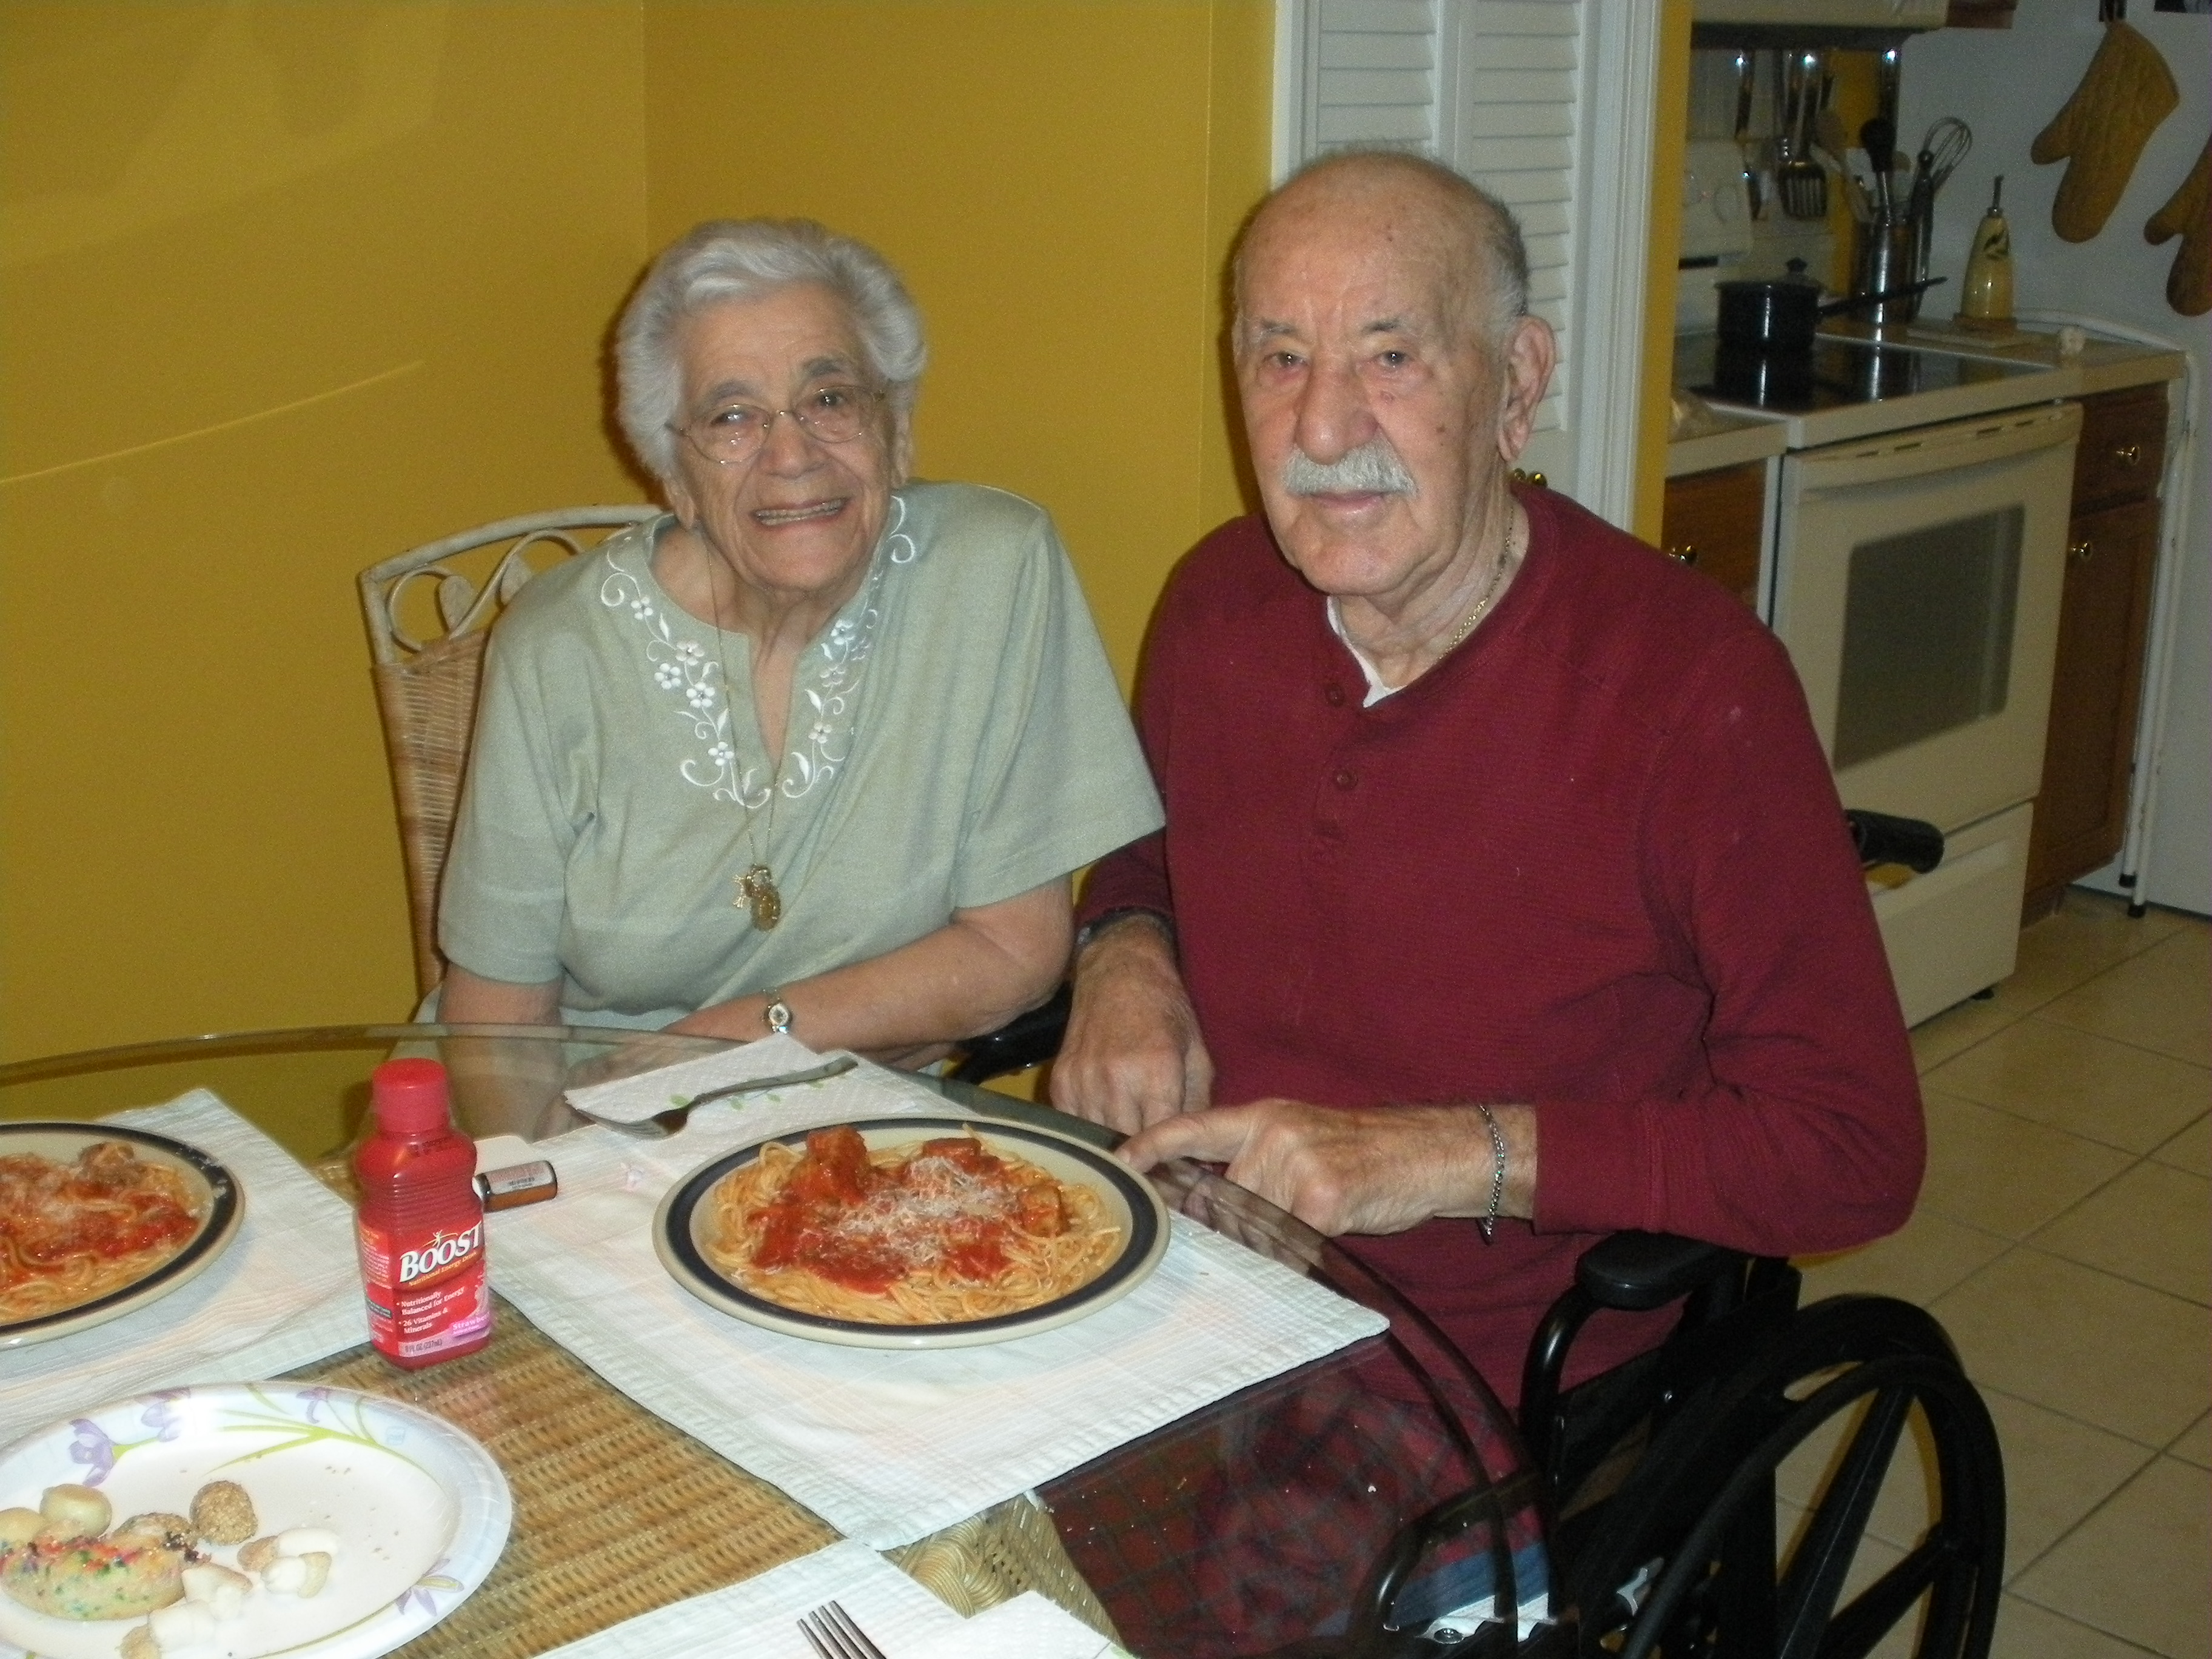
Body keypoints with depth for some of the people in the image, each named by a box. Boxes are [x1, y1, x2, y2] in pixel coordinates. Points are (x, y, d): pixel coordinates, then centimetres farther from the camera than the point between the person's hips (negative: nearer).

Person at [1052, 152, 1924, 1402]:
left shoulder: (1694, 678, -17)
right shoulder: (1216, 600, 1)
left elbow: (1856, 1149, -16)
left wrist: (1459, 1157, -22)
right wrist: (1125, 955, -2)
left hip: (1522, 1403, -3)